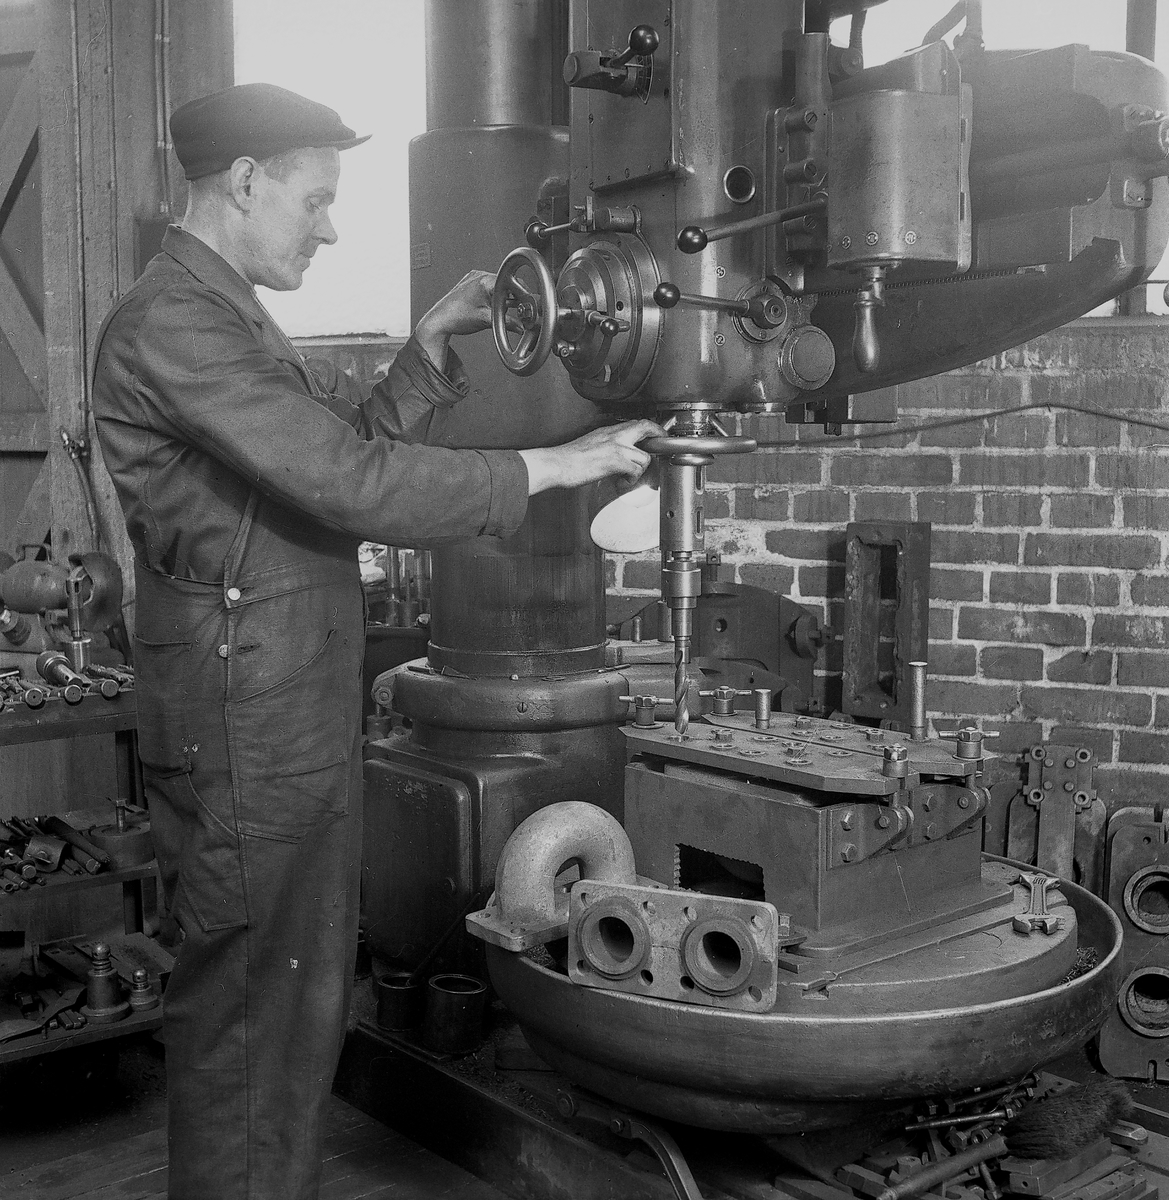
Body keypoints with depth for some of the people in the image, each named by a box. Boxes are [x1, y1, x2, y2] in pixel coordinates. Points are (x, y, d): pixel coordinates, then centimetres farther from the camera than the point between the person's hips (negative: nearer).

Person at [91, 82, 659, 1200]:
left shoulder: (228, 318, 17)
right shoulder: (168, 322, -16)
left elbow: (349, 442, 18)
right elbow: (350, 483, -23)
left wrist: (431, 344, 8)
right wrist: (548, 466, -17)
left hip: (303, 730, 10)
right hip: (244, 740, -10)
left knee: (306, 1001, 19)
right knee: (243, 1015, 2)